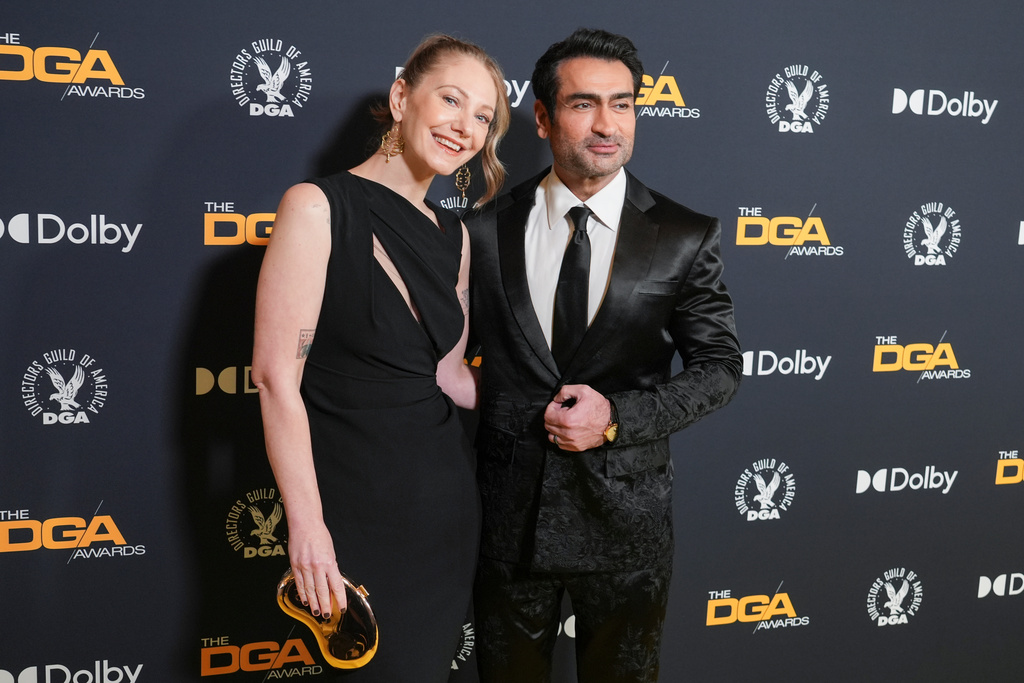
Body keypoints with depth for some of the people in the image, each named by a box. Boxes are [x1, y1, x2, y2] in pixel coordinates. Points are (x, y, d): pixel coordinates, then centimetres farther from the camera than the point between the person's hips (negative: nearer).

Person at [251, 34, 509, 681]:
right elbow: (277, 376, -16)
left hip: (446, 488, 6)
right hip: (355, 499, -6)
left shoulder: (452, 234, 8)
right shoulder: (318, 207, -12)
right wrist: (307, 526, -18)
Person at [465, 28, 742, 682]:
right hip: (508, 510, 1)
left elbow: (720, 366, -2)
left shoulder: (686, 238, -6)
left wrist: (618, 417, -15)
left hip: (625, 513, 0)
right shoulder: (486, 229, -3)